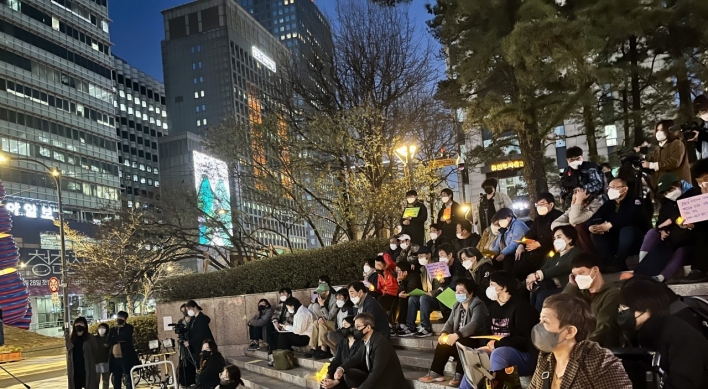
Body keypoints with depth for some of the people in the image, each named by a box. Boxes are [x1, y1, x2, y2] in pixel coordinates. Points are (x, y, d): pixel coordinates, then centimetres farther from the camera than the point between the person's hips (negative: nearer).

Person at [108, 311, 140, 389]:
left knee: (128, 381, -3)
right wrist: (120, 339, -10)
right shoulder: (112, 330, 15)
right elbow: (109, 342, -1)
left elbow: (125, 337, -18)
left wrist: (115, 339, -5)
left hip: (126, 359, -5)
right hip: (115, 359, 5)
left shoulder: (129, 328, 2)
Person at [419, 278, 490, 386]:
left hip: (475, 341, -7)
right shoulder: (457, 305, 13)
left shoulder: (478, 305, -13)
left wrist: (456, 335, -40)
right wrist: (444, 333, -16)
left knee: (460, 343, -35)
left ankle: (459, 376, -30)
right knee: (443, 342, -18)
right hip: (459, 340, 7)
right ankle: (436, 373, -15)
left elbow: (474, 325, -28)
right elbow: (450, 323, 8)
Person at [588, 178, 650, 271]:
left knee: (627, 229, -35)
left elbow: (631, 217, -30)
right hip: (615, 242, 6)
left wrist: (610, 225, -36)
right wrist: (591, 227, -28)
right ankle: (611, 262, -33)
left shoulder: (634, 202, -8)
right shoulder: (608, 204, 10)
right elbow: (594, 218, -3)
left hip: (635, 242, -5)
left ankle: (619, 262, -34)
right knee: (595, 233, -17)